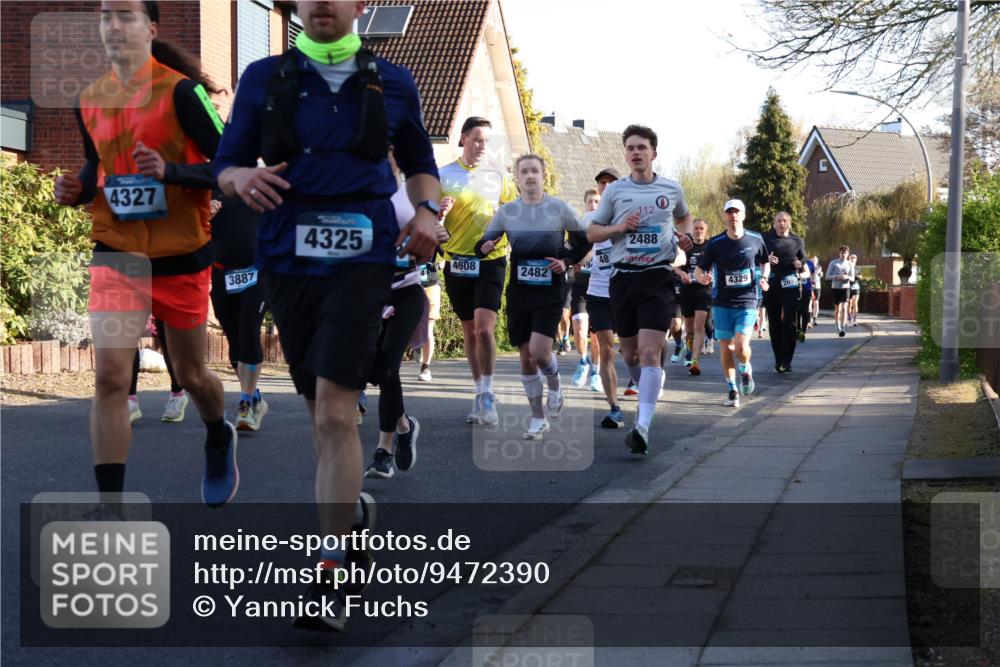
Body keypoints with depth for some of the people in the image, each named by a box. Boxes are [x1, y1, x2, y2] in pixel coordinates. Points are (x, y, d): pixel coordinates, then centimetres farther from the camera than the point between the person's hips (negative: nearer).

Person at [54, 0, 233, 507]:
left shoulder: (180, 91, -12)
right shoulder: (89, 101, 4)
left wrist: (170, 171, -28)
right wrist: (77, 190, -2)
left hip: (181, 257, -3)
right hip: (117, 255, 3)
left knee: (190, 375, 14)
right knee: (110, 375, -12)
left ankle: (219, 442, 48)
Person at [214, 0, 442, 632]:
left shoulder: (392, 82, 7)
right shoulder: (265, 78, 7)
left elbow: (420, 162, 20)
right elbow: (226, 164, 8)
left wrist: (427, 211, 0)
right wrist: (242, 178, -15)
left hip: (362, 258, -2)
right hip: (288, 261, 3)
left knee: (335, 413, -15)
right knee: (321, 410, 13)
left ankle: (332, 578, -12)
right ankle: (354, 509, 40)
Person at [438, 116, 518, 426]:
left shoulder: (498, 176, 4)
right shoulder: (444, 175, 3)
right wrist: (439, 211, -15)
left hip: (491, 260, -1)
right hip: (457, 261, 2)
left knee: (484, 328, -16)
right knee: (469, 332, 9)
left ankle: (488, 395, -5)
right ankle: (480, 395, 20)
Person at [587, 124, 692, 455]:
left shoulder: (672, 189, 5)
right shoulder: (615, 190, 5)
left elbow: (684, 217, 26)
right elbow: (591, 232, 10)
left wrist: (685, 238, 5)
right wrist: (619, 227, -8)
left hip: (658, 276, -2)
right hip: (623, 276, 2)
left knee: (650, 351, -16)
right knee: (630, 352, 12)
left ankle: (643, 427, -23)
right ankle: (647, 388, 44)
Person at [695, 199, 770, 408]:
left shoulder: (755, 240, 2)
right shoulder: (715, 243, -1)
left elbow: (765, 263, 19)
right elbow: (699, 269, 2)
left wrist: (764, 278, -1)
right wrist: (702, 277, -21)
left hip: (747, 302, -1)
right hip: (721, 303, 1)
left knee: (741, 347, -14)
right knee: (727, 348, 3)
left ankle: (745, 370, 20)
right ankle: (732, 390, 16)